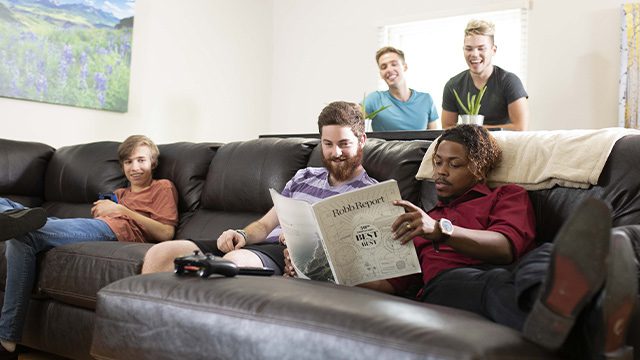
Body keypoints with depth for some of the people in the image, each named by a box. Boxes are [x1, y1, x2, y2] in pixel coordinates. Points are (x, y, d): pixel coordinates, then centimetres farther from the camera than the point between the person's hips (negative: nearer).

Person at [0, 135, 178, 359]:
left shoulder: (162, 187, 15)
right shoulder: (119, 193, 38)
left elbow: (166, 233, -2)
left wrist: (122, 210, -5)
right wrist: (98, 211, 8)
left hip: (115, 231, -8)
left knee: (24, 235, -22)